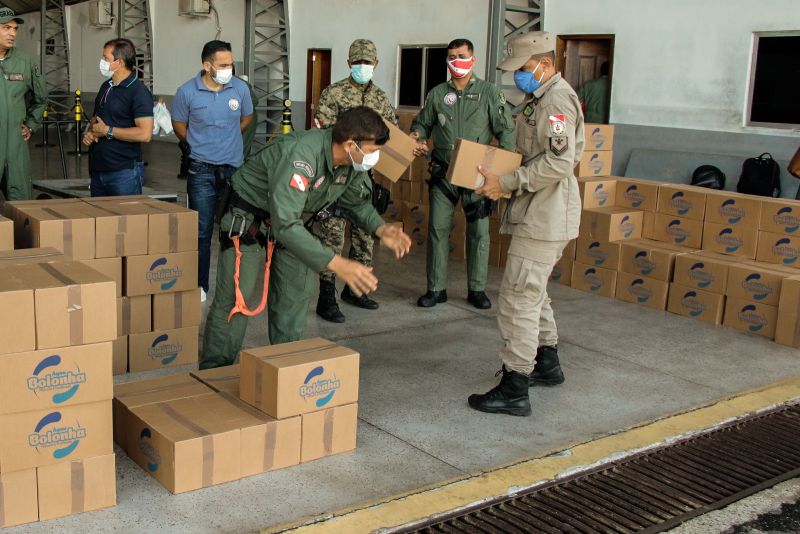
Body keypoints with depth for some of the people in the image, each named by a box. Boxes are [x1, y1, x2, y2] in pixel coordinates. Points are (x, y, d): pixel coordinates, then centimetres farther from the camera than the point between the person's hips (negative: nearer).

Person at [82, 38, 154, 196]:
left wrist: (107, 131, -14)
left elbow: (145, 134, -22)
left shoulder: (138, 92, -12)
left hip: (124, 172, -8)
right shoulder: (105, 87, 15)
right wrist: (89, 133, 4)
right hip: (97, 170, 8)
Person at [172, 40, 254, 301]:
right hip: (202, 170, -2)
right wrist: (199, 145, 11)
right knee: (201, 231, 1)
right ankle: (199, 285, 11)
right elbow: (179, 125, 7)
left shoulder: (240, 88, -3)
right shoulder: (187, 92, -9)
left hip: (234, 168, 2)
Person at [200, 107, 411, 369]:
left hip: (293, 220, 7)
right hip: (248, 216, -7)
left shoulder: (354, 163, -14)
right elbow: (285, 225, -46)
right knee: (235, 298, -7)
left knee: (296, 294, 7)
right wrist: (336, 264, -51)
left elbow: (357, 202, 6)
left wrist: (380, 229, -15)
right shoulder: (301, 156, -39)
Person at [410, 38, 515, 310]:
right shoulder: (437, 94, 7)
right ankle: (436, 288, 13)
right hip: (443, 172, 2)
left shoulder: (489, 92, 1)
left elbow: (506, 130, 0)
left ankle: (477, 289, 16)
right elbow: (422, 123, 18)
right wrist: (418, 137, -5)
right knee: (438, 229, 3)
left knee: (479, 231, 3)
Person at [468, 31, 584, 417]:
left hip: (544, 217, -11)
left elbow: (558, 163, -26)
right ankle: (547, 363, 36)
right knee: (533, 292, 21)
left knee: (518, 298, -9)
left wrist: (506, 184, -22)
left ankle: (514, 390, -4)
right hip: (539, 214, 11)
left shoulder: (556, 100, -16)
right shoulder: (541, 98, 17)